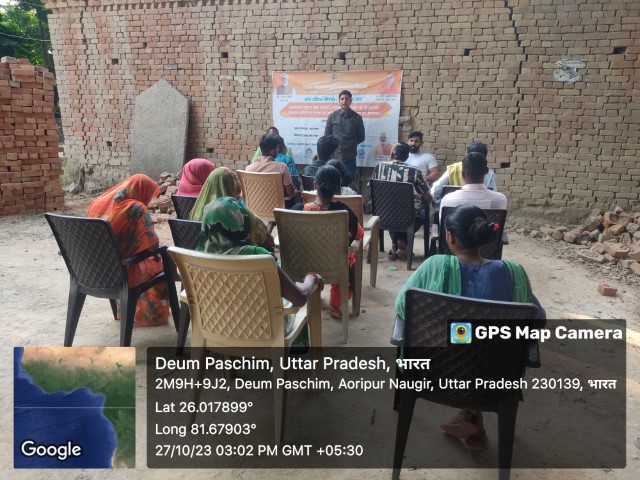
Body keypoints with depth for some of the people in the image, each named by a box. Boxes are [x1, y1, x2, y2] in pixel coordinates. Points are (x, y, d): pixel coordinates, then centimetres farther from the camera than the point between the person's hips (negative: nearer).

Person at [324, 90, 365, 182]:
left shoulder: (357, 118, 1)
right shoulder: (332, 116, 4)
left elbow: (361, 137, 8)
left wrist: (351, 144, 0)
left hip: (350, 158, -1)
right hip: (334, 157, 1)